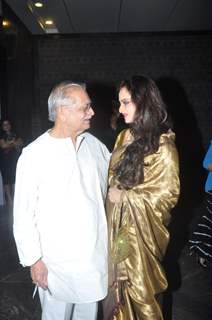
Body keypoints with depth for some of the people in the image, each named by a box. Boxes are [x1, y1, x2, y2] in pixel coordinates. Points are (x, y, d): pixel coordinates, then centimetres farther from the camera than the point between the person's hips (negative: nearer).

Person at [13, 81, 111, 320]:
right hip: (57, 261, -4)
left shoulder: (93, 144, -1)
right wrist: (34, 259, -10)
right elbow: (24, 214, -12)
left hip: (95, 254, 5)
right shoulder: (34, 154, -16)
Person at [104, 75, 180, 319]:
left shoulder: (162, 146, -17)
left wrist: (125, 197, -16)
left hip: (140, 229, -6)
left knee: (140, 285, 12)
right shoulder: (124, 137, 4)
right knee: (118, 281, 20)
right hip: (117, 224, 6)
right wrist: (111, 192, -1)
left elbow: (168, 194, -15)